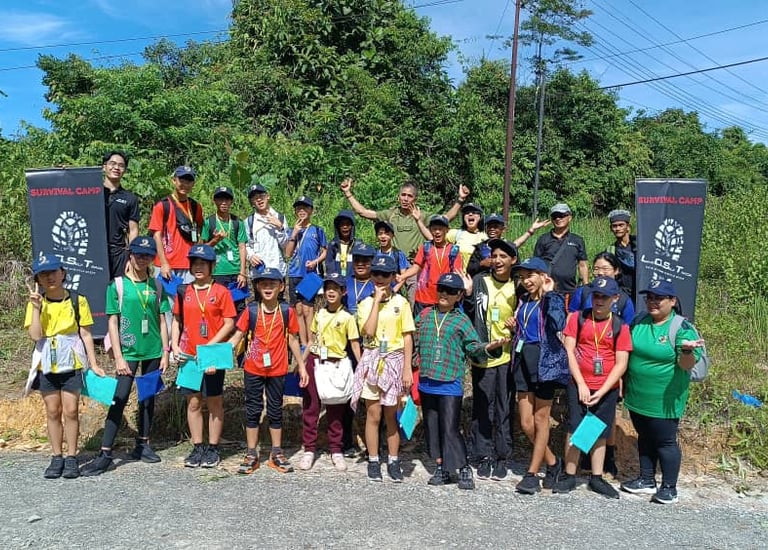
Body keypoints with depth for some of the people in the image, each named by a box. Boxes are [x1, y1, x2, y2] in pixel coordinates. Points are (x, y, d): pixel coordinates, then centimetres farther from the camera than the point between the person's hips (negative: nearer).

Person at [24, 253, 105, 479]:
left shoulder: (78, 301, -3)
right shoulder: (36, 303, 1)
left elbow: (86, 335, 0)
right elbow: (35, 335, -11)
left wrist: (94, 364, -3)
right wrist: (36, 307, -17)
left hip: (72, 364, -2)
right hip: (46, 365, 2)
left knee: (70, 411, 0)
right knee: (53, 412, 9)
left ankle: (71, 458, 11)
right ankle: (57, 457, 20)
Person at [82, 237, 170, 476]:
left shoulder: (156, 286, 6)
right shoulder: (117, 285, -1)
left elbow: (162, 321, 8)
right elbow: (113, 323, -3)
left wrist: (165, 352, 4)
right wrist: (118, 357, -8)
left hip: (153, 351, 3)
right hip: (128, 351, -3)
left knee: (148, 398, 11)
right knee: (119, 399, -7)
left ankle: (143, 445, 24)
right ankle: (105, 453, -3)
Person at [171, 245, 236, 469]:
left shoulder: (221, 292, -4)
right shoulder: (183, 291, 8)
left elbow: (229, 324, -6)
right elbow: (176, 321, 13)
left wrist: (210, 346, -15)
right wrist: (175, 346, 0)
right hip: (188, 355, 4)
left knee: (214, 402, 6)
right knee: (193, 402, 9)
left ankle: (213, 449, 17)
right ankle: (197, 448, 20)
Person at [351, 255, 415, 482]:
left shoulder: (401, 302, 1)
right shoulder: (365, 304, 2)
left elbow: (407, 337, 0)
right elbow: (368, 332, -15)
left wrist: (407, 368, -5)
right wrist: (377, 301, -12)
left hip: (394, 361, 0)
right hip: (372, 361, 0)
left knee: (391, 415, 8)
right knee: (373, 414, 4)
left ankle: (393, 461, 19)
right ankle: (373, 461, 16)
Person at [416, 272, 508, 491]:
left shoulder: (462, 320, 2)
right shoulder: (425, 315, 11)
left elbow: (474, 346, 0)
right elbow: (415, 344, 17)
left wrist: (488, 347, -19)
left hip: (450, 384, -4)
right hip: (426, 383, 4)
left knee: (450, 429, -5)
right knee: (432, 427, 11)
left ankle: (464, 469, 10)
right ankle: (441, 467, 24)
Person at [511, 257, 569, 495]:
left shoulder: (553, 299, -6)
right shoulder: (523, 301, 11)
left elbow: (559, 325, -26)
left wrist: (549, 294, -22)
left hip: (545, 361, -6)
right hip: (523, 361, 6)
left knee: (541, 419, 6)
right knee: (526, 423, 7)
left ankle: (532, 474, 15)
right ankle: (553, 462, 29)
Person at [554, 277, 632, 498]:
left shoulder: (620, 327, 0)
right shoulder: (577, 318, 0)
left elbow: (621, 364, -3)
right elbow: (569, 351, -3)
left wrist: (601, 392, -10)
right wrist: (581, 384, -9)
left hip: (607, 390, 1)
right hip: (579, 385, -1)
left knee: (600, 433, 10)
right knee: (575, 430, 0)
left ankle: (596, 478, 22)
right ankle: (569, 476, 11)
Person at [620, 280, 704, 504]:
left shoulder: (682, 328, -13)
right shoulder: (639, 322, 2)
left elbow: (686, 365, -16)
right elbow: (626, 351, 14)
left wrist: (687, 350, -36)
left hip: (664, 401, -5)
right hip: (637, 398, 6)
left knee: (665, 442, 6)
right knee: (644, 438, 18)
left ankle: (669, 488, 20)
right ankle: (646, 480, 32)